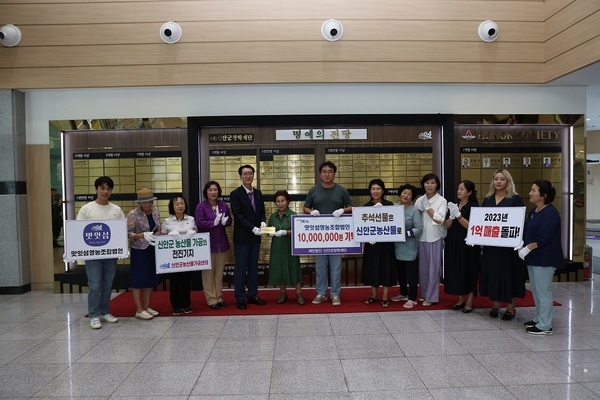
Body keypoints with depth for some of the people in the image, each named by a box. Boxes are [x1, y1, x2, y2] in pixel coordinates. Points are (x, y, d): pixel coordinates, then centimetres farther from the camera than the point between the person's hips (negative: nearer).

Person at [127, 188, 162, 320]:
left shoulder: (155, 212, 5)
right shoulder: (133, 214, -12)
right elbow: (128, 233, -16)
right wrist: (143, 235, -28)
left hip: (153, 250, 6)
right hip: (139, 250, -6)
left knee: (150, 279, 12)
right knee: (139, 280, 1)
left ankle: (147, 307, 24)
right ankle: (139, 310, 9)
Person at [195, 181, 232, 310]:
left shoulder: (224, 205, 6)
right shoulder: (201, 206, -8)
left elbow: (230, 221, 8)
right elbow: (199, 223, -17)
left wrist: (225, 221, -14)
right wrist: (214, 222, -24)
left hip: (222, 243, 5)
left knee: (219, 272, 13)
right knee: (209, 273, 4)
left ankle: (219, 297, 25)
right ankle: (211, 299, 13)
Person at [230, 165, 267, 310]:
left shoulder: (258, 193, 11)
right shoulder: (235, 194, -7)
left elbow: (262, 211, 13)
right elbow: (238, 216, -14)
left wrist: (262, 222, -8)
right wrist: (253, 228, -20)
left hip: (255, 237, 5)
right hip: (242, 237, -5)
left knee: (253, 267, 12)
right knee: (240, 268, 2)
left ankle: (253, 295, 21)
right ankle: (240, 298, 11)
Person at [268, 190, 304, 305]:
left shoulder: (293, 215, -5)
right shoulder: (273, 216, 8)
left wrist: (285, 232, -24)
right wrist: (270, 233, -9)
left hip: (290, 247, -4)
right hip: (277, 247, 4)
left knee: (293, 269, 0)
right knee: (279, 269, 8)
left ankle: (299, 294, 10)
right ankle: (283, 293, 22)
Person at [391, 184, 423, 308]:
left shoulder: (414, 210, -8)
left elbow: (419, 229, -13)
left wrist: (406, 233, -23)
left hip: (410, 247, -5)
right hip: (397, 246, 5)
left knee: (411, 273, 1)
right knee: (400, 271, 17)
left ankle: (412, 298, 9)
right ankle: (403, 293, 34)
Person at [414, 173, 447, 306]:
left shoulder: (441, 201, -3)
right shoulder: (419, 200, 8)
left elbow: (440, 220, -13)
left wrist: (427, 208, -11)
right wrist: (421, 209, -7)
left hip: (435, 238, -4)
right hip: (421, 237, 4)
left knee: (433, 268, 1)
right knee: (423, 267, 10)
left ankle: (431, 297, 10)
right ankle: (424, 293, 24)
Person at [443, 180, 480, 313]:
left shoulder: (473, 206, -6)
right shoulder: (453, 205, 10)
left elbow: (470, 226, -15)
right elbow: (447, 225, 4)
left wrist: (458, 215, -22)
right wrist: (452, 215, -14)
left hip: (468, 244, -5)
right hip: (453, 243, 5)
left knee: (468, 271, 1)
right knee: (456, 270, 7)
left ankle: (469, 301, 10)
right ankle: (460, 299, 19)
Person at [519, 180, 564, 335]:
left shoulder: (550, 213, -17)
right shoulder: (533, 211, 10)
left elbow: (543, 239, -22)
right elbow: (527, 232, 16)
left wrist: (527, 249, -17)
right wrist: (522, 245, 0)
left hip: (545, 258, -9)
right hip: (533, 257, 9)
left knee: (543, 291, -1)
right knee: (535, 290, 17)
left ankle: (545, 326, 9)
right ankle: (539, 319, 30)